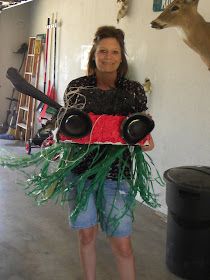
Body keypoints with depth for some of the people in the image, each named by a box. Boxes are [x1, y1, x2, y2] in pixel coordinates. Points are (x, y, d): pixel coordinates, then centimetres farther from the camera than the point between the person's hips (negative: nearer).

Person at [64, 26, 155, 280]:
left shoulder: (134, 90, -3)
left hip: (115, 173, -1)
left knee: (122, 244, 1)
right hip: (79, 169, 1)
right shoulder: (77, 87, -2)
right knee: (86, 235, 14)